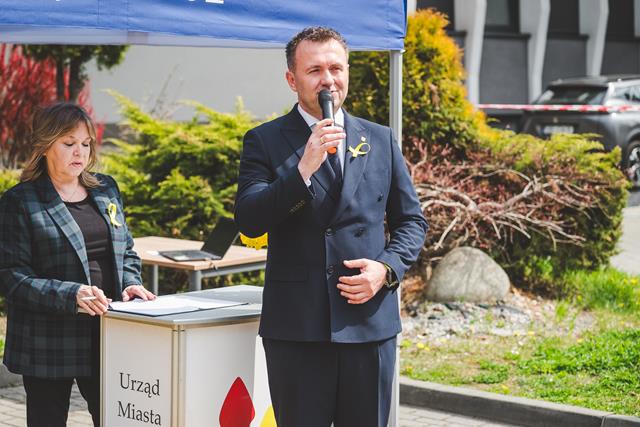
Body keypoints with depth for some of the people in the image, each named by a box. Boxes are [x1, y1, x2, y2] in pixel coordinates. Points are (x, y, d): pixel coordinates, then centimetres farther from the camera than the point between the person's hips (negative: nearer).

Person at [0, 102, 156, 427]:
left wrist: (130, 284, -1)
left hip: (107, 338, 4)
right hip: (48, 347, -4)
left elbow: (126, 252, 20)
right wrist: (71, 295, -24)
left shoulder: (106, 190, 12)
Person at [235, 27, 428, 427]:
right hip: (296, 325, -2)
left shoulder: (381, 140, 11)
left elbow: (412, 220, 15)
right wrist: (304, 168, -22)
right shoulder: (265, 141, 1)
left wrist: (387, 267, -4)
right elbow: (249, 221, -11)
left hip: (370, 320, 3)